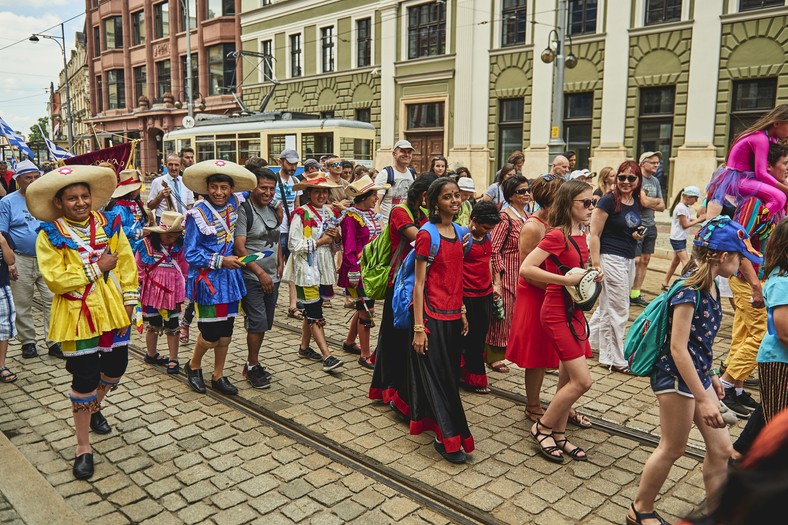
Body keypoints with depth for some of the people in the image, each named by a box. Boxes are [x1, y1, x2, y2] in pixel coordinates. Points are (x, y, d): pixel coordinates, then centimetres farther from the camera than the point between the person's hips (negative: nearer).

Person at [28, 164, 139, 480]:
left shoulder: (109, 225, 1)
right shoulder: (50, 236, -9)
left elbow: (127, 264, 2)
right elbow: (55, 280, -17)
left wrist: (129, 302, -3)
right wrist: (96, 267, -18)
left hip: (112, 311, 4)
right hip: (78, 316, -4)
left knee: (115, 367, 17)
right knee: (84, 379, 0)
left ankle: (94, 408, 48)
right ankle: (83, 447, 16)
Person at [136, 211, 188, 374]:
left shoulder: (179, 247, -1)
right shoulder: (146, 245, -8)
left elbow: (185, 269, 7)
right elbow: (139, 269, -1)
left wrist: (183, 289, 5)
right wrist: (143, 285, -1)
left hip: (172, 293, 2)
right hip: (152, 293, -2)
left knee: (172, 327, 8)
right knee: (153, 326, 14)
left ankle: (173, 359, 17)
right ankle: (151, 355, 33)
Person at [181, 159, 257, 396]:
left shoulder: (233, 205, 2)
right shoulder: (198, 214, -14)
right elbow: (190, 254, -12)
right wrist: (220, 261, -16)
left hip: (229, 276, 6)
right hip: (207, 279, -6)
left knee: (226, 331, 12)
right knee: (211, 333, 1)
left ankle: (218, 376, 27)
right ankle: (193, 366, 30)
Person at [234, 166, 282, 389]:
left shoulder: (272, 209, 12)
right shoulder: (243, 210, -12)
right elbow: (239, 248, -18)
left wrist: (280, 263, 10)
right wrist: (260, 273, -20)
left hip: (272, 278, 7)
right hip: (252, 278, -7)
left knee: (263, 324, 12)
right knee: (257, 322, -10)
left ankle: (252, 363, 27)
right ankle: (252, 367, 7)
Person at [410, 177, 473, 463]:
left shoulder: (458, 232, 9)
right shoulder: (427, 235, -12)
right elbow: (419, 283, -13)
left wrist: (462, 312, 16)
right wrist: (418, 327, -15)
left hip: (453, 315, 7)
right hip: (432, 316, -7)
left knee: (449, 374, 14)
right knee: (438, 377, 0)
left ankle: (428, 421, 29)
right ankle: (448, 438, 9)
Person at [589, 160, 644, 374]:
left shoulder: (636, 202, 9)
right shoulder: (609, 200, -13)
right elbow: (594, 235, -15)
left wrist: (637, 234, 2)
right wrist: (596, 266, -20)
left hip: (629, 260, 8)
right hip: (611, 258, -8)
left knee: (607, 306, 16)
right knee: (618, 310, -1)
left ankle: (588, 341, 33)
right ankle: (613, 359, 11)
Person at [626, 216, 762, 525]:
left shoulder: (710, 287, 5)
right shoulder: (689, 291, -23)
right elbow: (678, 348, -25)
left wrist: (711, 376, 23)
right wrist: (704, 399, -24)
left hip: (698, 374, 9)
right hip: (676, 377, -9)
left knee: (721, 449, 13)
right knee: (672, 450, 7)